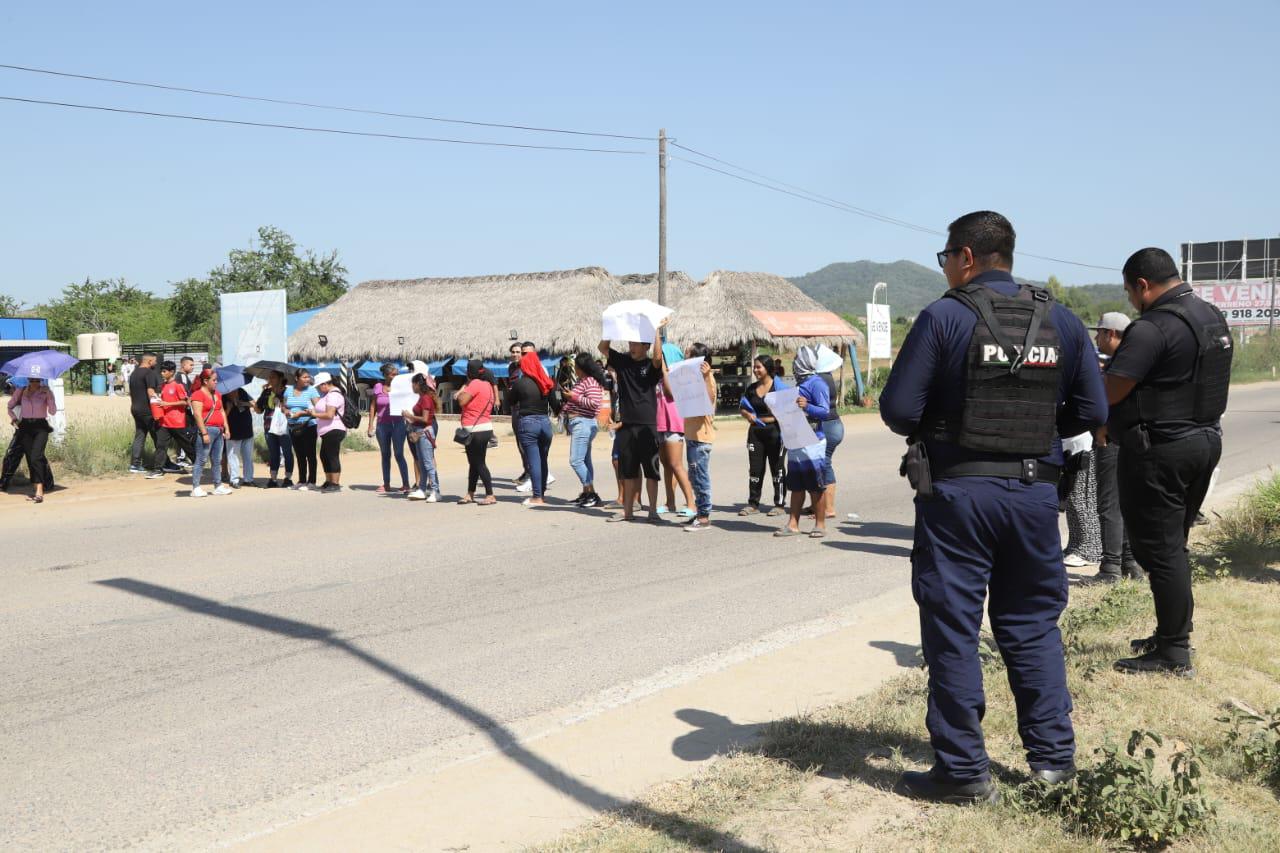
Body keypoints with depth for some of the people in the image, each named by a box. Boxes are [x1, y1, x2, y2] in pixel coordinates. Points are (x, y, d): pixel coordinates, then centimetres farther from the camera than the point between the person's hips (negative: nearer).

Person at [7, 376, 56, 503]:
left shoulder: (45, 391, -3)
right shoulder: (21, 391, 4)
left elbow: (53, 412, -10)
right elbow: (10, 406, 19)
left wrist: (49, 395, -19)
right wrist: (14, 419, 4)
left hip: (41, 427, -3)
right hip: (25, 427, 3)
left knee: (36, 457, -18)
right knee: (30, 459, 4)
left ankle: (39, 492, -23)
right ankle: (35, 489, 14)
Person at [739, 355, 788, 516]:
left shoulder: (779, 386, -6)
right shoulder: (751, 388, 11)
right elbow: (742, 407, 17)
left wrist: (772, 418, -22)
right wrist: (747, 415, -3)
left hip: (774, 432, -5)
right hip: (755, 432, 5)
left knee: (776, 468, 2)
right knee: (755, 469, 6)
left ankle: (779, 504, 10)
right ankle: (753, 503, 12)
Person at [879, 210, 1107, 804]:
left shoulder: (944, 317, -9)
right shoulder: (1061, 321, 5)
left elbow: (898, 409, -12)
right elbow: (1091, 411, 6)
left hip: (957, 491, -4)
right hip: (1035, 492, 5)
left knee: (952, 628, 4)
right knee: (1032, 624, 17)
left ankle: (963, 771, 9)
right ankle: (1053, 757, 22)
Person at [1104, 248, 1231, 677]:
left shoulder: (1153, 327, -20)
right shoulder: (1212, 316, 10)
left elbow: (1110, 393, -22)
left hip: (1160, 451, -9)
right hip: (1205, 440, 9)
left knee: (1159, 550, -2)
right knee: (1173, 545, 19)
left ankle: (1174, 654, 3)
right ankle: (1173, 634, 28)